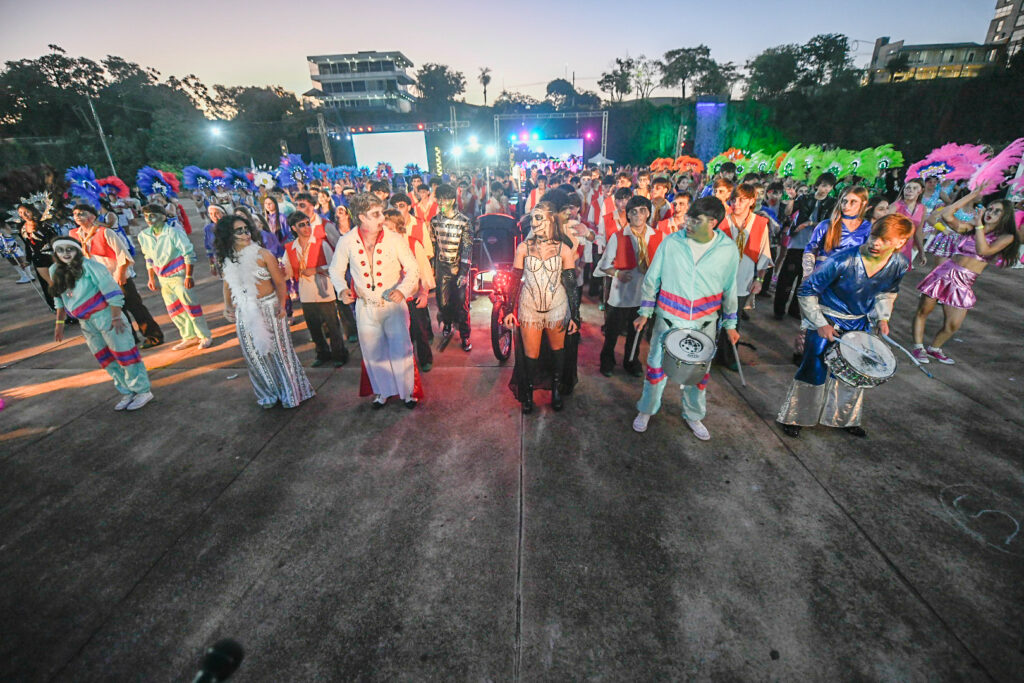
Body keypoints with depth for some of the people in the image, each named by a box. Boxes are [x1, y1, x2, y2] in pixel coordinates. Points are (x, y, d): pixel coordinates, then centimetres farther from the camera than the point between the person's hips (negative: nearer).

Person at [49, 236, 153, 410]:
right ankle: (127, 393, 21)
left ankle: (143, 391, 6)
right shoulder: (55, 271, 7)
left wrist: (116, 317, -18)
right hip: (86, 323, 7)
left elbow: (112, 291, -15)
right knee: (106, 360, 11)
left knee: (125, 354, -3)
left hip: (106, 317, -7)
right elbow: (60, 299, 16)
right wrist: (60, 323, 13)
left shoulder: (89, 266, -13)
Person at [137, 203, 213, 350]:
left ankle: (205, 336, 5)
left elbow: (189, 254, -14)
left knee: (190, 305, -5)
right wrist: (152, 278, 14)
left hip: (178, 275, -6)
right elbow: (149, 259, 15)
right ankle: (189, 336, 22)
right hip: (163, 279, 6)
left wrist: (188, 276, -17)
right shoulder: (143, 236, 4)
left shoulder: (173, 232, -13)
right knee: (174, 310, 10)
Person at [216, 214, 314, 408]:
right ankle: (268, 394, 32)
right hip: (245, 314, 4)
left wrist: (281, 305, -20)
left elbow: (280, 283, -7)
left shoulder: (263, 254, -8)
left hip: (270, 308, -4)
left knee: (278, 349, 4)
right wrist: (227, 307, -2)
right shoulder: (227, 261, 3)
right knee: (256, 354, 13)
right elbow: (227, 286, 13)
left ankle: (290, 392, 22)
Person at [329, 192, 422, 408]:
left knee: (401, 349, 2)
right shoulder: (346, 242, -7)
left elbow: (413, 268, -5)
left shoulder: (394, 239, -11)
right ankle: (383, 390, 35)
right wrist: (342, 289, -12)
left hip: (394, 304, -2)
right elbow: (336, 270, 7)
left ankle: (408, 391, 24)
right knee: (373, 352, 14)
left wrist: (403, 289, -22)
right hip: (365, 307, 2)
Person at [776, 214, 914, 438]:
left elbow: (888, 292, 12)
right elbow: (807, 291, -19)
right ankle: (793, 418, 15)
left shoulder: (900, 265, -10)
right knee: (814, 370, -3)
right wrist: (820, 324, -19)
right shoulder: (843, 260, -28)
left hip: (859, 323, 6)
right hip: (826, 319, -5)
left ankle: (845, 418, 37)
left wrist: (882, 316, -3)